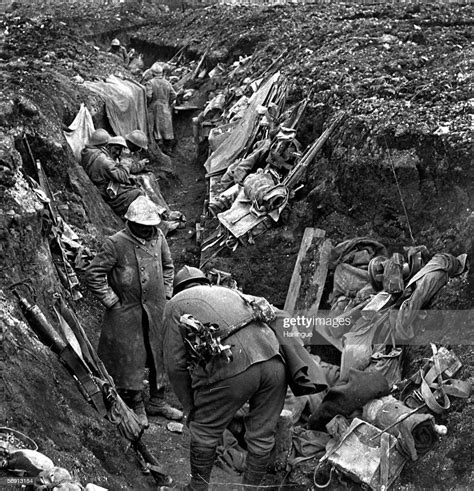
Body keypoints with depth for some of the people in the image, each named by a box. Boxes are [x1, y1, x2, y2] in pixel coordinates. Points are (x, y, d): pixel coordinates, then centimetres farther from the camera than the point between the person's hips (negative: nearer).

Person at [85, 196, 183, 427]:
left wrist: (166, 293, 11)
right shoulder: (115, 244, -15)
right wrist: (111, 301, -12)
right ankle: (136, 407, 20)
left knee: (161, 354, 12)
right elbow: (93, 274, -13)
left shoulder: (158, 238, 1)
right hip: (126, 312, -5)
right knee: (130, 359, 3)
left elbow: (168, 266, 18)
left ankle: (157, 402, 29)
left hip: (156, 310, 5)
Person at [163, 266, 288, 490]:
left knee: (204, 432, 19)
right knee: (262, 435, 21)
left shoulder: (175, 305, 20)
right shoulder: (228, 291, 34)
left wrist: (189, 407, 21)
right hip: (275, 360, 5)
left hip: (232, 369, -5)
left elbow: (175, 363, 11)